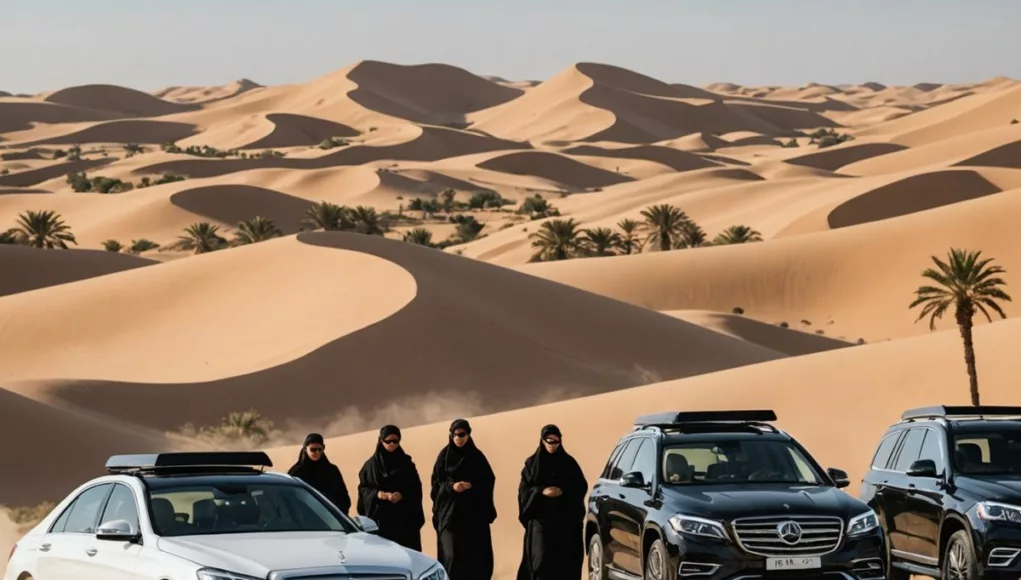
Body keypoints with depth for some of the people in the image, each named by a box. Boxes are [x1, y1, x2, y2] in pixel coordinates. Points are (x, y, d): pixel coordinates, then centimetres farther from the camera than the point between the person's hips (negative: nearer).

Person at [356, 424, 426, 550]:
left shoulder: (406, 463, 8)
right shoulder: (371, 464, 7)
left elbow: (416, 489, 5)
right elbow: (363, 488, 5)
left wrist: (402, 495, -14)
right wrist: (377, 494, -14)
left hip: (402, 517, 0)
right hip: (378, 517, 0)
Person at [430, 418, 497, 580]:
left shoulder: (477, 456, 4)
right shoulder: (444, 456, 3)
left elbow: (489, 481, 3)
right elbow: (436, 482, 2)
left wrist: (471, 485, -14)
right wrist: (451, 486, -16)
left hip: (474, 511, 1)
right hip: (450, 510, -1)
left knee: (474, 552, -3)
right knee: (451, 553, -9)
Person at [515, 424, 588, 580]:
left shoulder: (569, 462, 6)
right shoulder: (532, 463, 4)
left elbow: (582, 487, 3)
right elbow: (523, 489, 1)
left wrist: (563, 491, -14)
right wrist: (542, 492, -16)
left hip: (564, 519, 1)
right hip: (540, 517, -1)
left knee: (563, 558, -2)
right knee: (542, 557, -10)